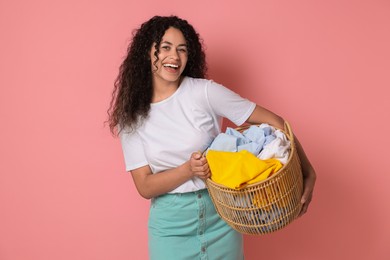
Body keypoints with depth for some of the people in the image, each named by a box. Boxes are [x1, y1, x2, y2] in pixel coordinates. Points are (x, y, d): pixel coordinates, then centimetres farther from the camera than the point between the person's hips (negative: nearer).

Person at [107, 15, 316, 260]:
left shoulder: (204, 91, -11)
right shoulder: (132, 117, -4)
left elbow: (272, 121, -11)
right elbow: (145, 187, -7)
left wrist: (308, 173, -17)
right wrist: (188, 169, -24)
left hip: (220, 214, 0)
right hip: (171, 224, 1)